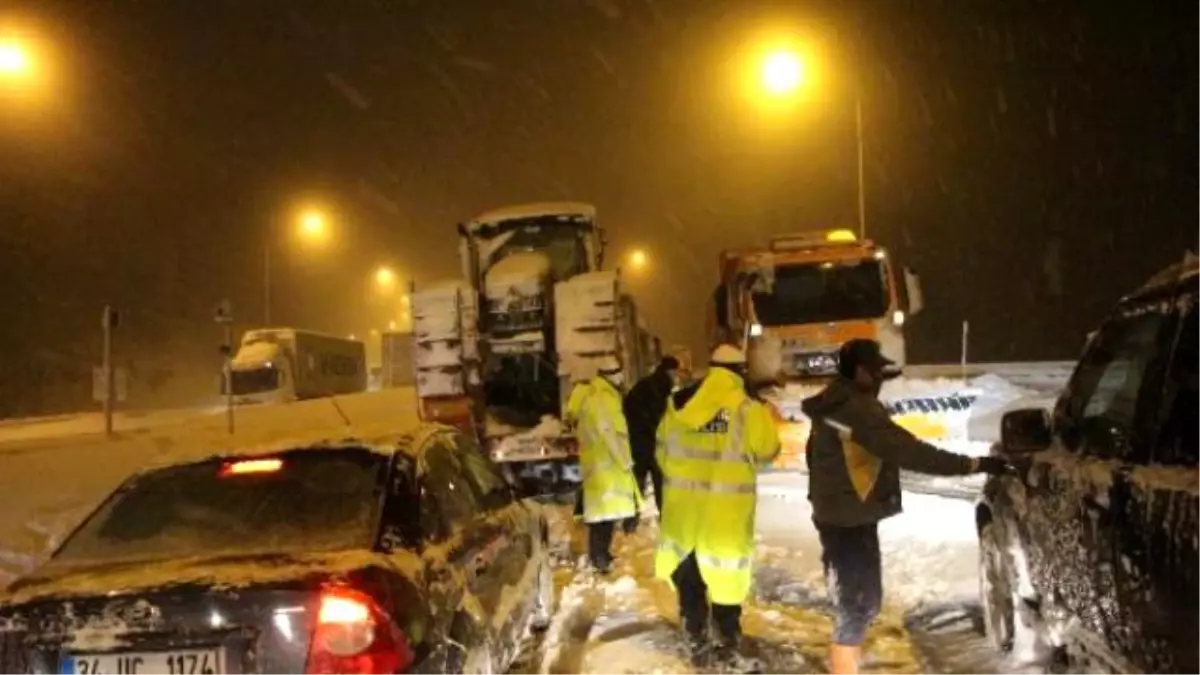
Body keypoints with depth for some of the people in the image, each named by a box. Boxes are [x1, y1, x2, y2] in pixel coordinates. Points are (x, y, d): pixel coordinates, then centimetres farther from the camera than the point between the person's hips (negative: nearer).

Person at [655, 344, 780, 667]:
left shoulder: (678, 403, 3)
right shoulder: (747, 408, -10)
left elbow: (662, 449, 10)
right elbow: (767, 450, -1)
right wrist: (765, 419, 16)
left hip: (683, 501, 3)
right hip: (727, 505, -3)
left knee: (687, 572, 16)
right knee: (726, 573, 9)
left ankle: (697, 642, 24)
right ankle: (729, 644, 19)